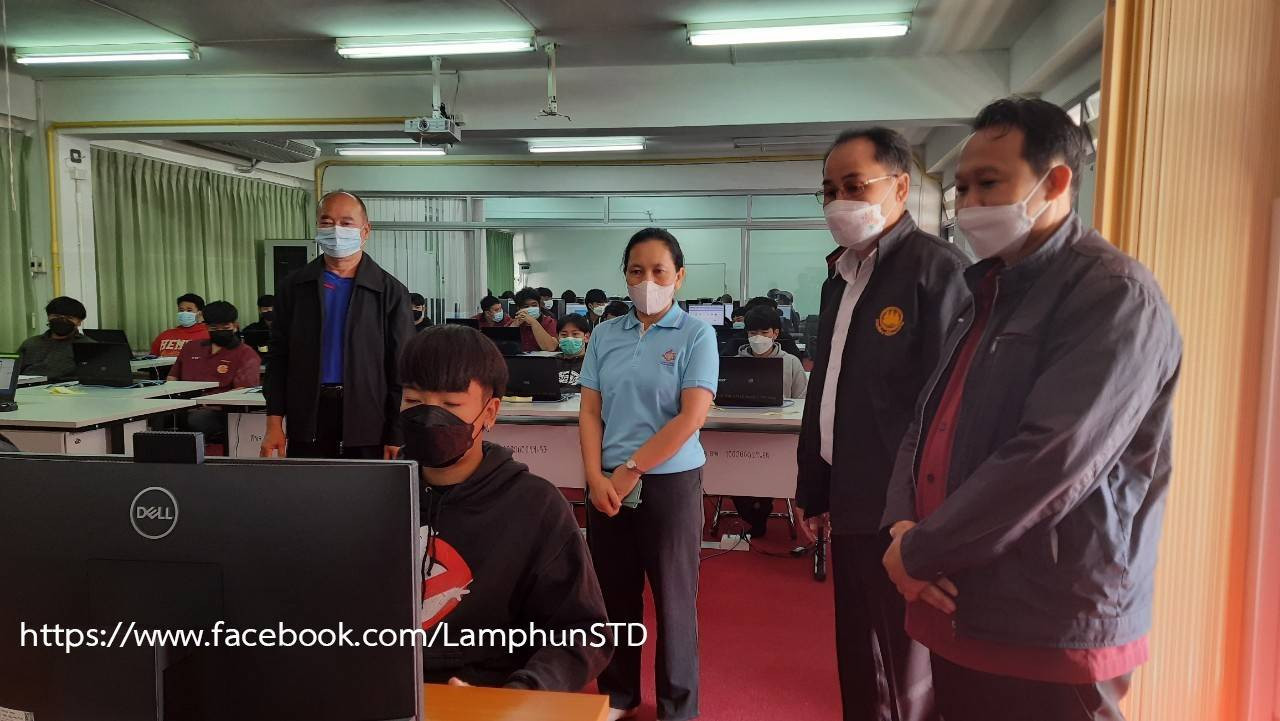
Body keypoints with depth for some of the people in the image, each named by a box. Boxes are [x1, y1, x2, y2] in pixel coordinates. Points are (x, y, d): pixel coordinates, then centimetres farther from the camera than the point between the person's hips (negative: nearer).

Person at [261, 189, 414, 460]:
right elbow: (278, 357, 9)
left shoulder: (391, 291, 0)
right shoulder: (294, 286, 9)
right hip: (307, 421, 2)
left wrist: (396, 437, -5)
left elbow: (401, 369, -2)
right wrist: (274, 424, 1)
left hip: (368, 427, -2)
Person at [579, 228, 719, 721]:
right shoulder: (604, 335, 6)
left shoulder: (696, 335, -5)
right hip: (609, 484, 4)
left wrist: (632, 470, -12)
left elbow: (691, 417, -13)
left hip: (670, 481, -3)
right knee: (613, 592, 13)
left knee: (673, 596, 8)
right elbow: (590, 413, 5)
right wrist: (596, 478, -8)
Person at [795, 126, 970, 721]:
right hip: (851, 502, 8)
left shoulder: (937, 267, -13)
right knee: (859, 656, 19)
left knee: (907, 671, 6)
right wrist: (813, 489, 15)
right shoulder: (840, 275, 13)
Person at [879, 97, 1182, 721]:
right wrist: (903, 525, -6)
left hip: (1051, 636, -7)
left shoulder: (1114, 295, -15)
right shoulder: (989, 294, 13)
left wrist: (919, 554, -17)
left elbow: (1051, 461, -25)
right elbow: (929, 423, 11)